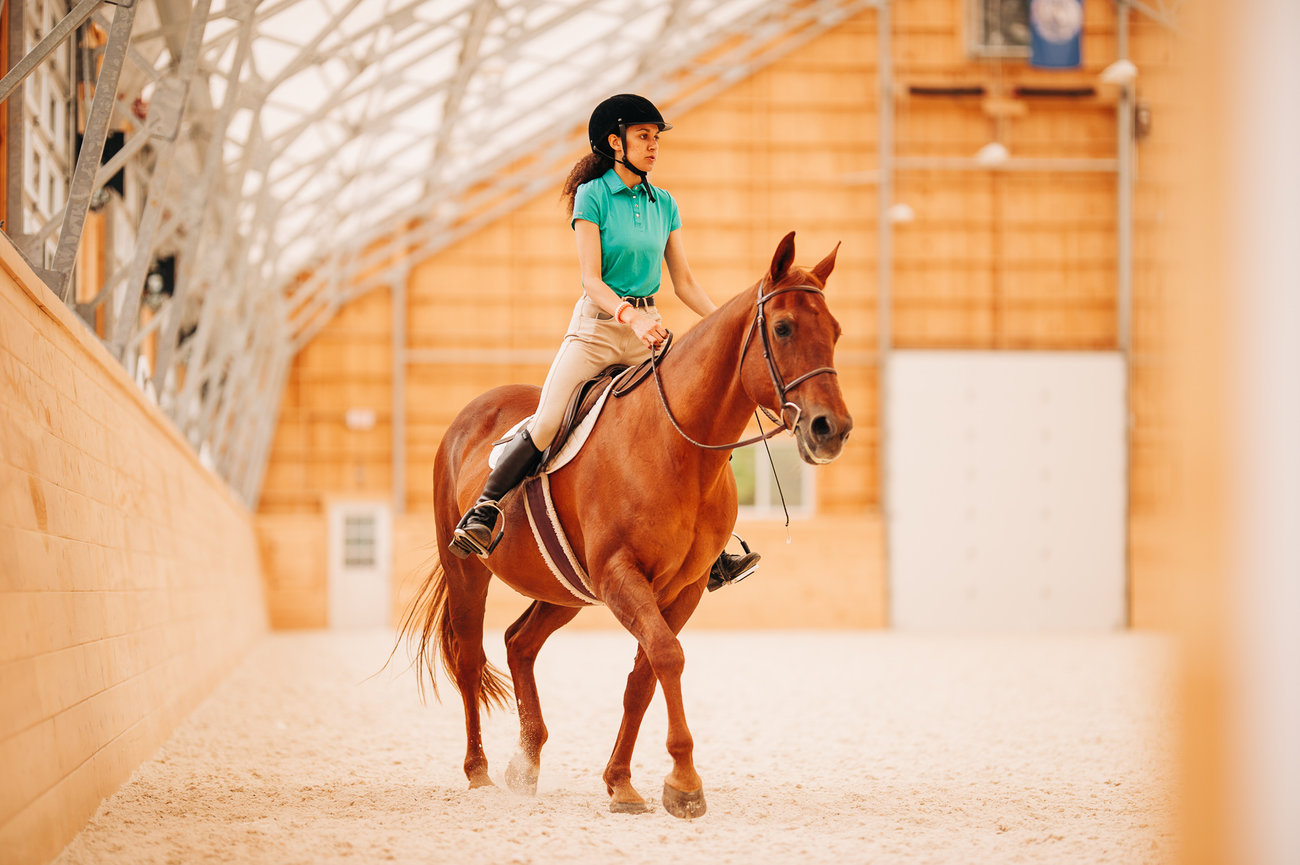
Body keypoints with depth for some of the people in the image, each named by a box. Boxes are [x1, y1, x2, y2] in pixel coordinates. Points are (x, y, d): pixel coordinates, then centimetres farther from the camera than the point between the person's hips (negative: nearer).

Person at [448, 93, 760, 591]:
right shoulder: (592, 196, -5)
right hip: (596, 325, -5)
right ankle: (484, 512, 0)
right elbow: (591, 279, -13)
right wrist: (629, 317, -29)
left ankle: (713, 558, 2)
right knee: (545, 426, -20)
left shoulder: (664, 205, 10)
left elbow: (684, 283, 12)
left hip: (649, 329, 5)